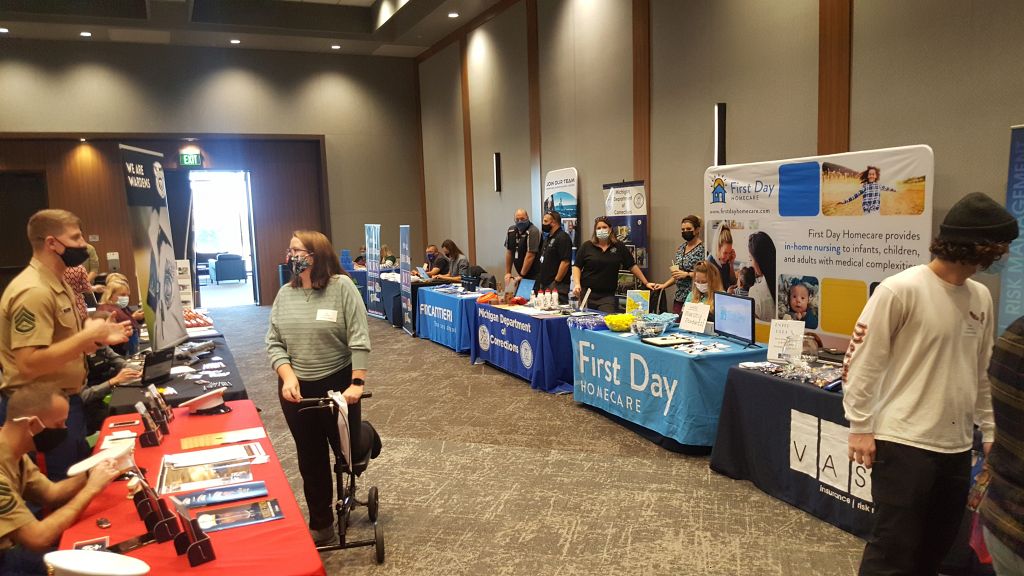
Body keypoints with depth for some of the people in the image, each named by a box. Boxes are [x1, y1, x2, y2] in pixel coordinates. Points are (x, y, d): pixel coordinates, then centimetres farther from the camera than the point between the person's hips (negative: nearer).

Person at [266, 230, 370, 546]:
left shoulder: (342, 287, -11)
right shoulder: (285, 294, 2)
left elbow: (358, 339, -14)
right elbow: (274, 343, 2)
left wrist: (358, 383, -20)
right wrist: (288, 377, -13)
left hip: (338, 384, -4)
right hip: (297, 387, 4)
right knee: (310, 459, 12)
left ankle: (363, 439, 43)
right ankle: (320, 524, 26)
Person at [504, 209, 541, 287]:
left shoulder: (533, 231, -17)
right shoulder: (510, 230, 4)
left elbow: (530, 256, -19)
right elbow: (509, 252, 12)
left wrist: (521, 275, -16)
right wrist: (508, 273, 10)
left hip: (533, 276, -6)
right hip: (520, 273, 6)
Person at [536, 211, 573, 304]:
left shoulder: (563, 238, -11)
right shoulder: (548, 238, 19)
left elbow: (565, 262, -18)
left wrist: (556, 282, -19)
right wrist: (541, 282, 16)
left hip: (557, 286, -9)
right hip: (544, 284, 9)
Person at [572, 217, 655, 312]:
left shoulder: (619, 247, 6)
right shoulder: (586, 246, 3)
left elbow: (632, 266, 9)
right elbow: (577, 266, 4)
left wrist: (646, 283, 7)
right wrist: (577, 284, -11)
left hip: (607, 296, 0)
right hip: (586, 293, 0)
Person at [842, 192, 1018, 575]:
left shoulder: (981, 297, 9)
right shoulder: (899, 290, -14)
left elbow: (981, 371, 17)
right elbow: (861, 361, -12)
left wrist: (988, 428, 18)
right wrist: (860, 427, -11)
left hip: (957, 446, 7)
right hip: (904, 443, -7)